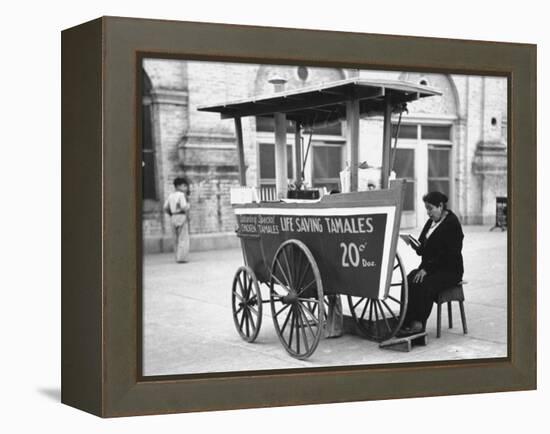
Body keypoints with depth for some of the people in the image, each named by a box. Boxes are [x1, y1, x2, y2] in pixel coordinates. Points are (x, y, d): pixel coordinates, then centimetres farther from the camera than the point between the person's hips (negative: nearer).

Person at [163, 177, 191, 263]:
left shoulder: (170, 195, 10)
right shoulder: (181, 195, -11)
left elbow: (165, 208, 9)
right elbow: (184, 207, -21)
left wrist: (172, 215, 16)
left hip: (173, 217, 7)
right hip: (182, 216, -7)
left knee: (176, 239, 14)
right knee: (183, 238, -4)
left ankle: (177, 258, 17)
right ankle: (181, 258, -10)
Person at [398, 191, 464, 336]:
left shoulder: (452, 223, -11)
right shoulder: (431, 222, 14)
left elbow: (448, 254, -19)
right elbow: (424, 250, 17)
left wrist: (427, 269, -23)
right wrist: (416, 245, -7)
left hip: (449, 270, -7)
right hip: (429, 267, 7)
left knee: (425, 284, -33)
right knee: (409, 280, -22)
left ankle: (418, 324, -30)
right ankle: (406, 322, -29)